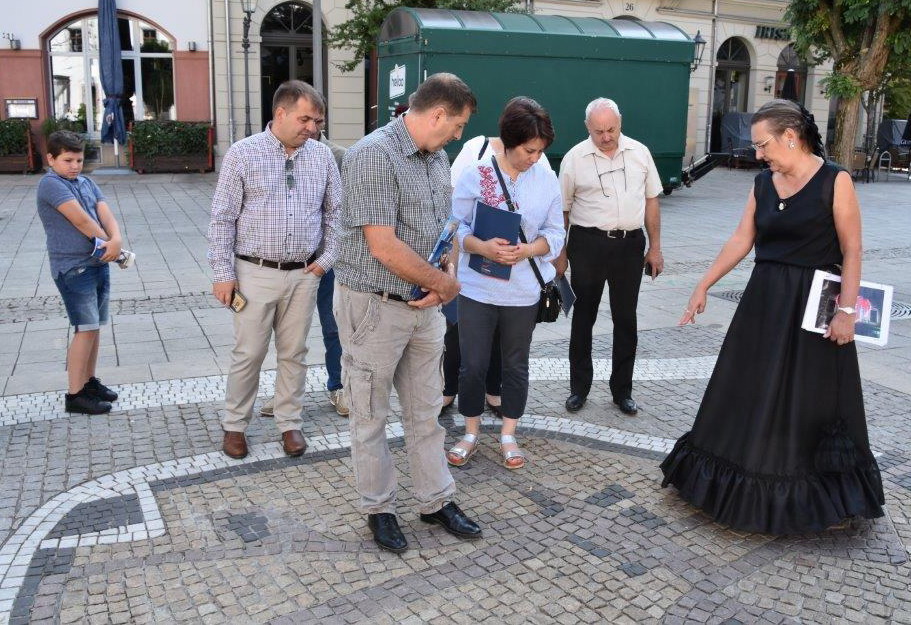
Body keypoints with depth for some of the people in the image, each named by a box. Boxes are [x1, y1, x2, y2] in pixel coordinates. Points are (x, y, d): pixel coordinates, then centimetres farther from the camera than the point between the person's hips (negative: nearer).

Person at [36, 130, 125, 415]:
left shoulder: (86, 182, 13)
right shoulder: (50, 184, -10)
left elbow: (104, 212, -1)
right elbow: (80, 219, -17)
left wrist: (116, 239, -19)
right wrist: (108, 243, -9)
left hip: (98, 263, 7)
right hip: (73, 267, -7)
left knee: (94, 327, 13)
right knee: (86, 328, -8)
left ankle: (89, 381, 26)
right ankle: (74, 395, -1)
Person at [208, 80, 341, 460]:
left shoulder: (322, 156, 4)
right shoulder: (243, 154, -5)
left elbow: (334, 212, 13)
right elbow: (223, 218, -4)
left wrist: (326, 258, 4)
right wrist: (223, 273, -7)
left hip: (304, 274, 3)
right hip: (255, 272, -3)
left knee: (294, 353, 11)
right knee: (248, 354, 5)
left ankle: (289, 423, 25)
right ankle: (235, 424, 22)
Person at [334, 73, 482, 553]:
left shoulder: (436, 157, 8)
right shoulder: (374, 156, -20)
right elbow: (384, 247, -24)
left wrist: (445, 280, -5)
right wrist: (444, 282, -12)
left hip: (424, 305, 8)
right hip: (374, 306, -8)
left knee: (426, 411, 17)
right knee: (370, 417, 9)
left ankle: (437, 501, 31)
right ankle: (378, 508, 26)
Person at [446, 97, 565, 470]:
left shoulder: (547, 180, -1)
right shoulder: (475, 174, -8)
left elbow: (555, 234, 3)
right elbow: (455, 226, -5)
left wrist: (526, 250, -17)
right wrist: (482, 247, -23)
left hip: (523, 292, 2)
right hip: (477, 288, -2)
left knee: (516, 364, 14)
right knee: (472, 365, 5)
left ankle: (508, 435, 31)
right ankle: (471, 433, 26)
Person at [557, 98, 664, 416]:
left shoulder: (639, 153, 3)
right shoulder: (574, 158, -3)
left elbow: (651, 201, 10)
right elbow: (562, 210, 2)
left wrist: (655, 247, 8)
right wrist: (560, 254, 2)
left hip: (630, 244, 2)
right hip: (588, 243, -2)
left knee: (626, 319, 8)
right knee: (583, 317, 8)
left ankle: (622, 390, 21)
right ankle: (579, 387, 22)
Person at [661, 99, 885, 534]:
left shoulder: (835, 181, -10)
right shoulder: (762, 184, 5)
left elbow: (852, 251, -11)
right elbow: (741, 241, 6)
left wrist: (846, 310, -15)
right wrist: (703, 286, 3)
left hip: (813, 304, -5)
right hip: (763, 302, 6)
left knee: (811, 399, 6)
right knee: (749, 393, 11)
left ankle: (803, 495, 22)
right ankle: (750, 481, 28)